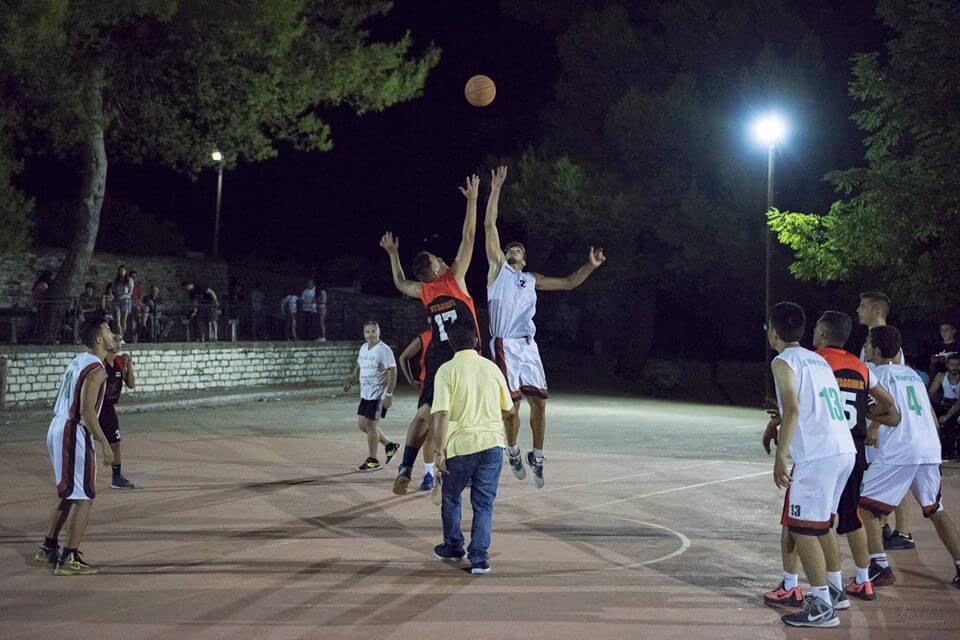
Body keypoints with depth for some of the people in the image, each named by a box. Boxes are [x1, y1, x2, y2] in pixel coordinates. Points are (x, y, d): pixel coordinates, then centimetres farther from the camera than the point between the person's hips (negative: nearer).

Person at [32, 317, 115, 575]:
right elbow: (87, 410, -23)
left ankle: (48, 550, 27)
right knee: (84, 498, -3)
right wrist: (104, 443, -19)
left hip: (57, 430, 10)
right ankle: (68, 560, -1)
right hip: (73, 434, -10)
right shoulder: (95, 369, -16)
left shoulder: (78, 361, 13)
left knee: (68, 495, 20)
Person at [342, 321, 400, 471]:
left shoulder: (384, 350, -14)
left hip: (379, 395, -9)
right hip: (365, 394, 9)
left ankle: (372, 460, 9)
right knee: (361, 423, 10)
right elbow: (359, 366, 26)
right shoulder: (364, 348, 11)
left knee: (370, 424, -4)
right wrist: (350, 381, 13)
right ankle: (389, 446, 23)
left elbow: (392, 371, -17)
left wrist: (389, 394, -22)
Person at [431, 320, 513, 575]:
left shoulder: (447, 370, -7)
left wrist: (440, 451, -9)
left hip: (460, 444, -2)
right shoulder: (491, 367, 4)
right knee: (484, 503, 9)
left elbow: (442, 413, -14)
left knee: (451, 497, 20)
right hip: (492, 442, 2)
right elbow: (507, 408, 13)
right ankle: (479, 556, 3)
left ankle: (453, 545, 32)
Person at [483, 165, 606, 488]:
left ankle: (536, 456, 14)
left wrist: (590, 266, 12)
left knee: (539, 402, 0)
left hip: (529, 346, 5)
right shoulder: (498, 269, 9)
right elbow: (489, 226, 2)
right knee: (512, 403, -7)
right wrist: (495, 190, -2)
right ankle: (513, 452, 15)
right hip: (505, 345, -5)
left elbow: (568, 283, 27)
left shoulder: (531, 279, 23)